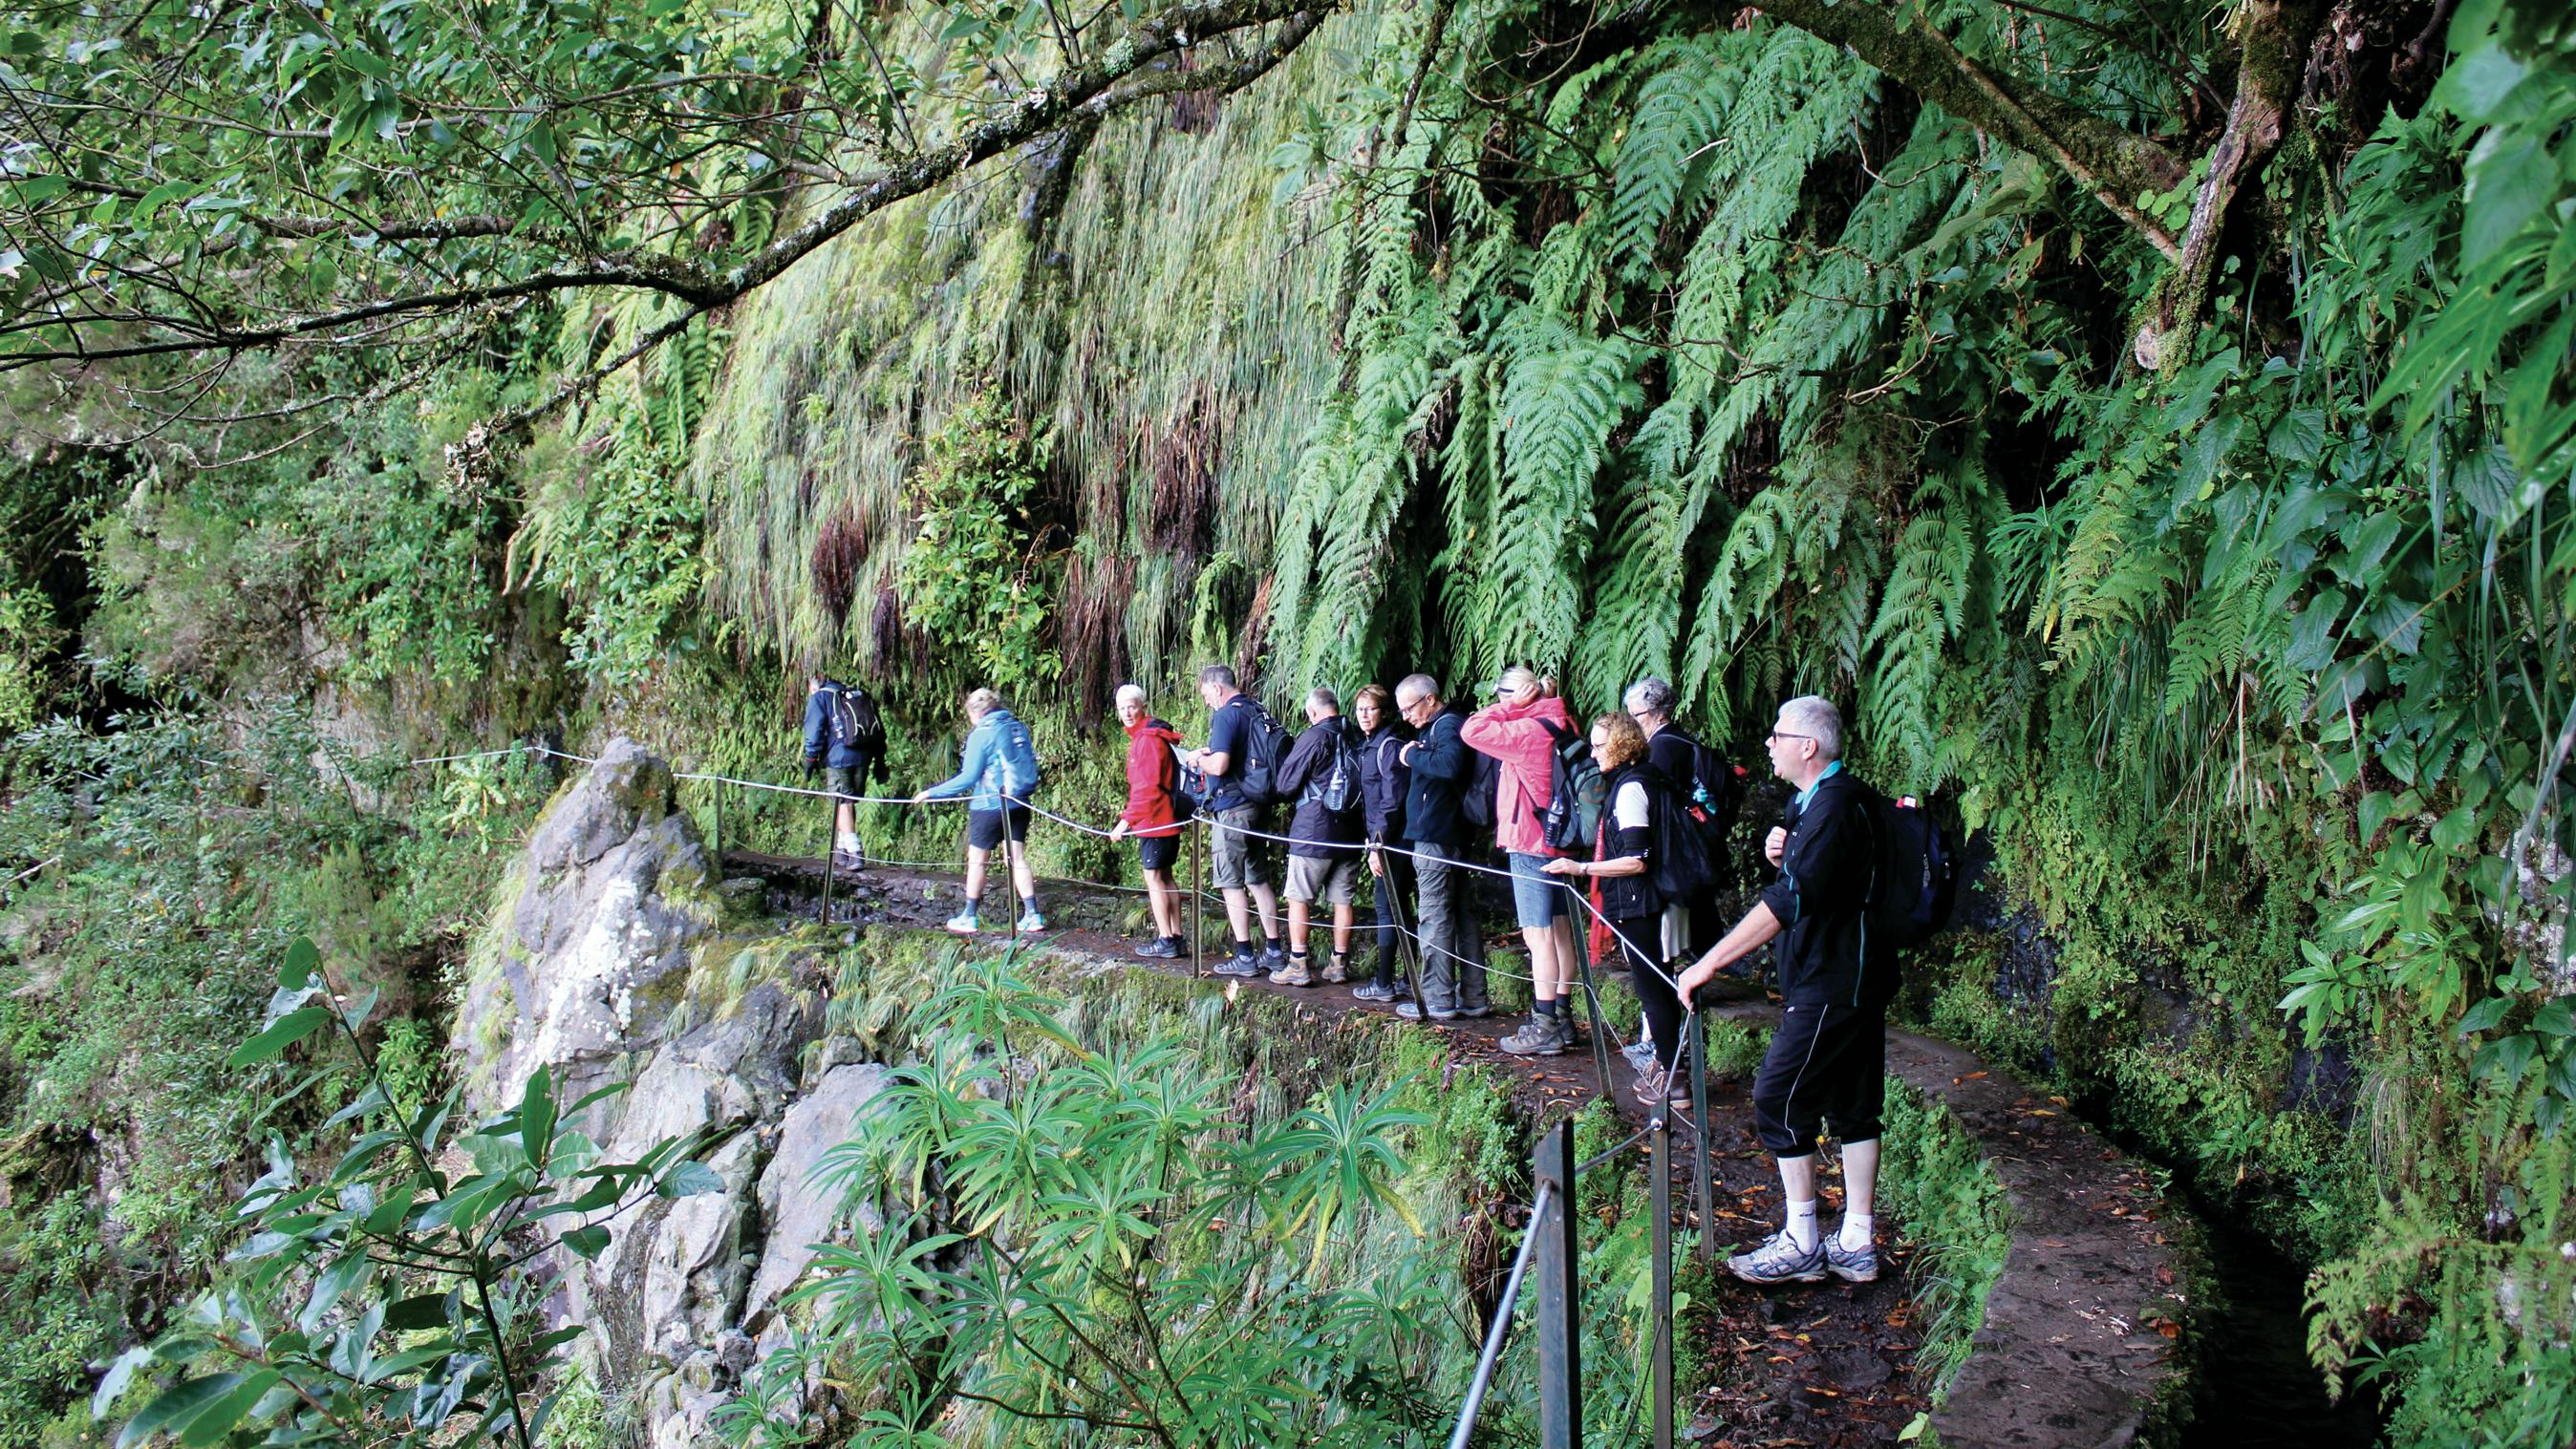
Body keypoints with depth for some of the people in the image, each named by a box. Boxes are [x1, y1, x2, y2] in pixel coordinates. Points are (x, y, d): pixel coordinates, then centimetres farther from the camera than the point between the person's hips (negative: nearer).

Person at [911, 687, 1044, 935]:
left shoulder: (981, 734, -13)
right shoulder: (1019, 728, 6)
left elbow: (968, 778, -15)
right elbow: (1030, 766, 13)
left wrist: (931, 793, -9)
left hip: (990, 806, -6)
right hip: (1019, 805, 6)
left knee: (976, 860, 7)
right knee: (1018, 858, 8)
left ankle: (969, 918, 14)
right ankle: (1032, 915, 4)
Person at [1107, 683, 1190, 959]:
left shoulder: (1149, 739, -16)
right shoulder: (1141, 737, 16)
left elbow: (1147, 787, -21)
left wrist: (1126, 820, -19)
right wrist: (1130, 816, 20)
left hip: (1155, 820, -10)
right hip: (1167, 819, 10)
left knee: (1154, 877, -4)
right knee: (1165, 876, 13)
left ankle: (1165, 940, -2)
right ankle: (1177, 937, 16)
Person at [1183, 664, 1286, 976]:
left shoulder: (1226, 715, -15)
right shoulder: (1256, 711, 13)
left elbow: (1219, 765, -24)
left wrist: (1198, 759, -5)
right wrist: (1212, 753, 17)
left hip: (1231, 808, -9)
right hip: (1255, 804, 9)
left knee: (1232, 883, -2)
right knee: (1258, 879, 13)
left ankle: (1244, 956, 0)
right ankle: (1274, 952, 15)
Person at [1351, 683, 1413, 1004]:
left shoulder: (1390, 746, -15)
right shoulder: (1369, 745, 14)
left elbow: (1392, 800, -19)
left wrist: (1378, 845, -20)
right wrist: (1374, 842, 15)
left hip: (1391, 842, -9)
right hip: (1382, 840, 9)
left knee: (1387, 908, -4)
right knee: (1396, 908, 13)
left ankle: (1384, 984, 2)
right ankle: (1408, 977, 21)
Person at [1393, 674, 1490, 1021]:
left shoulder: (1448, 726, -12)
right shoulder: (1434, 728, 20)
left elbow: (1449, 764, -30)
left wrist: (1414, 755, -18)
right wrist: (1408, 753, 1)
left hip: (1435, 838, -10)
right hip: (1453, 836, 10)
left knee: (1435, 917, -6)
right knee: (1462, 915, 11)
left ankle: (1438, 1001, -4)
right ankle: (1473, 997, 17)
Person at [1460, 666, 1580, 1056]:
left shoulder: (1528, 731, -18)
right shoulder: (1562, 728, 9)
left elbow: (1473, 731, -18)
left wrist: (1511, 705, -11)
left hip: (1530, 845, -9)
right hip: (1558, 842, 9)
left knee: (1538, 934, -6)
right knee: (1560, 931, 13)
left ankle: (1544, 1027, -5)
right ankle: (1562, 1017, 20)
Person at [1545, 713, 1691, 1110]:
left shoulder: (1631, 788, -17)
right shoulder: (1646, 781, 13)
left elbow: (1637, 861, -23)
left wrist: (1581, 868, -22)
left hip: (1641, 909, -10)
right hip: (1657, 904, 10)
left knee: (1652, 991, -4)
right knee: (1660, 988, 17)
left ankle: (1671, 1078, 1)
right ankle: (1665, 1065, 26)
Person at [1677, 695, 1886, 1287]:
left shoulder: (1835, 806, -20)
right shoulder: (1815, 800, 14)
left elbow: (1788, 903, -28)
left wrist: (1709, 963, -28)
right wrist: (1783, 855, 3)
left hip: (1831, 987, -11)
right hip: (1852, 980, 11)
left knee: (1779, 1100, -5)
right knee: (1852, 1107, 12)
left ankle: (1801, 1246, 2)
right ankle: (1856, 1245, 19)